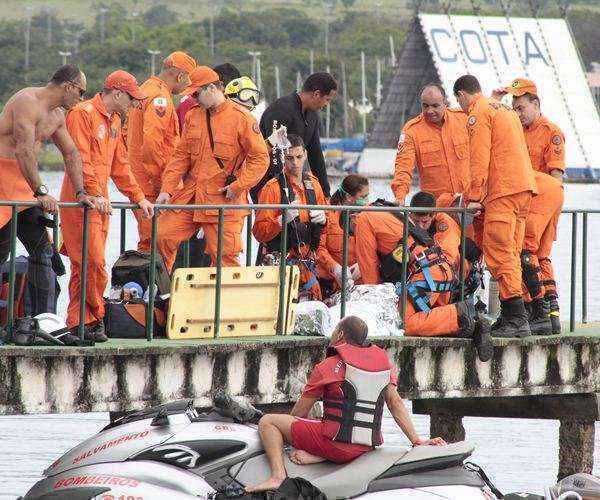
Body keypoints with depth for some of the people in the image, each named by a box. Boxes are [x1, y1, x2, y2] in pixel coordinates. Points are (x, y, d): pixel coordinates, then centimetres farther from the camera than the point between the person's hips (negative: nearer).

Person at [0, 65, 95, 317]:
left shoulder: (56, 115, 15)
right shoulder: (28, 102, -16)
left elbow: (71, 154, 22)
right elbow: (24, 150, -24)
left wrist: (81, 193, 14)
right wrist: (40, 192, -26)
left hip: (24, 183, 10)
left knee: (42, 248, 3)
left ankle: (41, 315, 1)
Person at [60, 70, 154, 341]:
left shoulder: (113, 121, 21)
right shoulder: (82, 114, -9)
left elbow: (120, 165, 26)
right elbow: (80, 159, -17)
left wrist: (139, 197, 21)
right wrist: (96, 194, -25)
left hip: (101, 203, 9)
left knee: (85, 266, 7)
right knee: (93, 263, -13)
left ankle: (79, 323, 7)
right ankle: (92, 320, -6)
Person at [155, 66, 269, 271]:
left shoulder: (241, 118, -7)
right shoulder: (192, 116, 11)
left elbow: (260, 158, -7)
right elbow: (181, 156, 12)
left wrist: (239, 186, -14)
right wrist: (167, 189, 2)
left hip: (224, 201, -5)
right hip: (190, 196, 5)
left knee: (224, 256, -5)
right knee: (162, 236, -2)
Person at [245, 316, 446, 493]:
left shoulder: (328, 367, -4)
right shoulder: (382, 359, 10)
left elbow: (300, 412, 3)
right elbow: (396, 404, 8)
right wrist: (417, 441, 11)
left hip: (336, 442, -5)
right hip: (367, 448, 5)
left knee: (267, 422, 4)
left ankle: (277, 475, -14)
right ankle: (318, 457, 7)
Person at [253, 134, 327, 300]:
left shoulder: (312, 183, 10)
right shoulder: (272, 188, -11)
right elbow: (259, 233, -15)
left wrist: (322, 219, 0)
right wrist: (284, 219, -29)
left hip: (306, 260, 6)